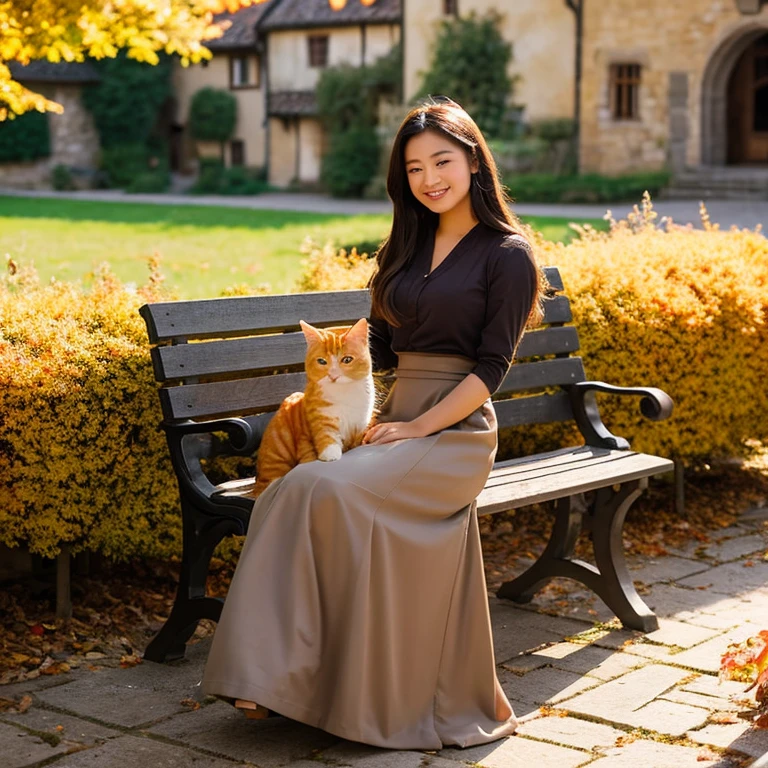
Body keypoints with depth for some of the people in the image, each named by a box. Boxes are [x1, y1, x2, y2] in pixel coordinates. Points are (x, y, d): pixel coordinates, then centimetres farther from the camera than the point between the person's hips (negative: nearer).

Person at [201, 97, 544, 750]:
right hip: (395, 422, 6)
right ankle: (276, 670, -20)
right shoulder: (407, 248, 19)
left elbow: (491, 367, -8)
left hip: (458, 432, -6)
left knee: (328, 491, -30)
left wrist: (417, 427, -15)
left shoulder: (506, 254, -1)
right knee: (286, 495, -22)